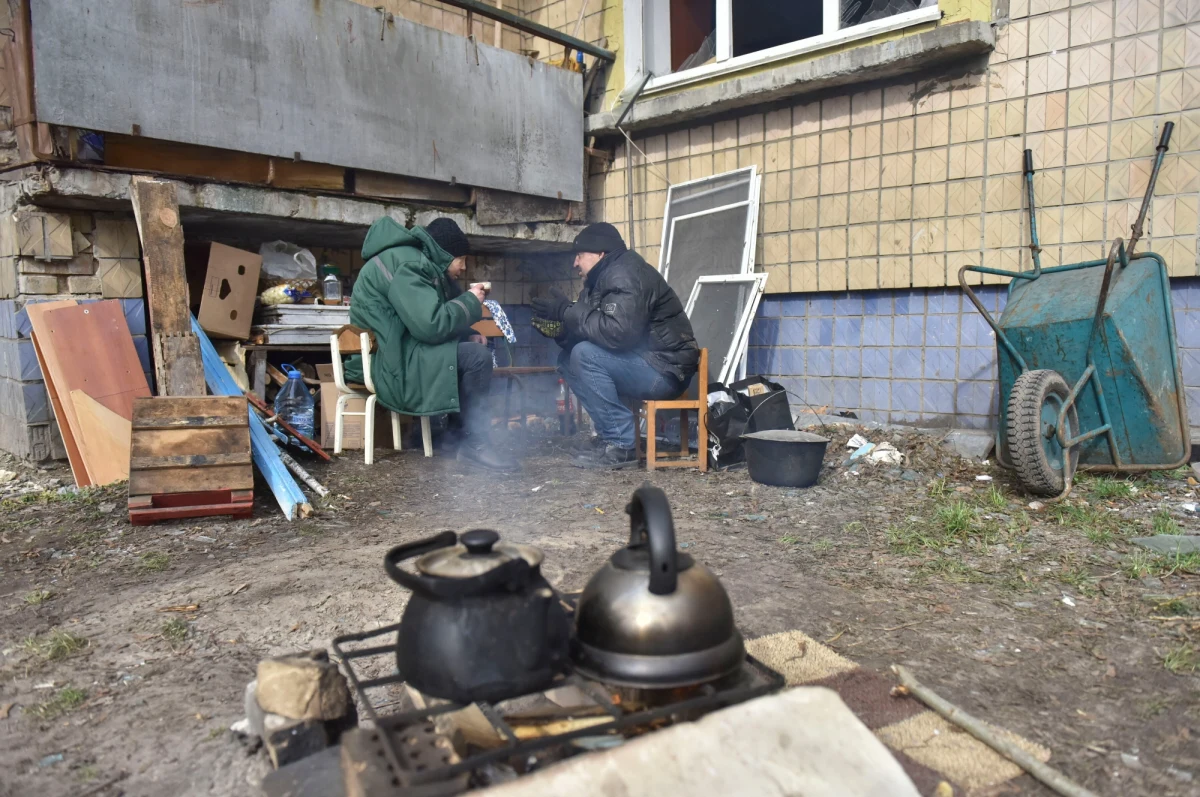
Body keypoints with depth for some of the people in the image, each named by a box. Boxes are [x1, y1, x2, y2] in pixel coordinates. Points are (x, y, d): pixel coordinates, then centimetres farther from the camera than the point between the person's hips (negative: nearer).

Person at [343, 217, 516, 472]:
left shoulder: (422, 263, 16)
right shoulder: (408, 264, -16)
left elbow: (428, 321, 19)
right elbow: (430, 324, -27)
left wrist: (469, 334, 1)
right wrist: (471, 301, -11)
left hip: (395, 354, 11)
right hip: (386, 364, -11)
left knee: (472, 346, 8)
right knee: (477, 356, -20)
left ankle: (460, 429, 3)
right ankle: (475, 443, -9)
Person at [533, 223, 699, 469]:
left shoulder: (624, 276, -17)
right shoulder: (605, 277, 13)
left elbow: (617, 333, -30)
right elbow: (593, 331, 11)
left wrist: (567, 312, -21)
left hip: (665, 370, -10)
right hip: (644, 362, 10)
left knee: (585, 355, -23)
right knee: (568, 358, 3)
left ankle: (621, 444, -16)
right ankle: (612, 432, 2)